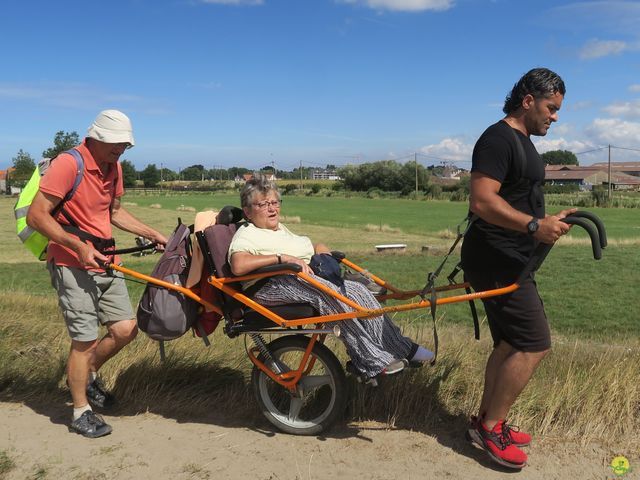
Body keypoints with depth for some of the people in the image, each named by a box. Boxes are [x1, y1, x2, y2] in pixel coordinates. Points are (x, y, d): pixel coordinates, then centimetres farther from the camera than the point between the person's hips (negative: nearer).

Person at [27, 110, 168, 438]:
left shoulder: (114, 168, 9)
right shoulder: (68, 164, -16)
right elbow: (36, 215, -19)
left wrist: (153, 234, 14)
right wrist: (79, 246, -26)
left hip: (105, 263, 8)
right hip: (73, 266, -7)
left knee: (125, 330, 6)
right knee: (86, 340, -3)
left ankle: (87, 376, 34)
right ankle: (81, 413, 17)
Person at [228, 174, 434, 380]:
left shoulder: (282, 229, 30)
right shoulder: (246, 235, 2)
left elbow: (316, 246, 37)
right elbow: (238, 265, -19)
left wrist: (322, 250, 12)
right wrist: (282, 258, -22)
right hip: (273, 286, -8)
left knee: (357, 290, -13)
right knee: (330, 294, -32)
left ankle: (401, 347, -10)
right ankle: (372, 362, -29)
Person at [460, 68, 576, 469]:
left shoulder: (522, 141, 18)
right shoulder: (499, 139, -15)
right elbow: (483, 201, -27)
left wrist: (549, 218, 17)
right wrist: (535, 226, -32)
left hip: (511, 261, 11)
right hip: (497, 261, -11)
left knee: (511, 344, 15)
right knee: (535, 344, -9)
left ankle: (487, 421, 27)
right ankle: (490, 427, 5)